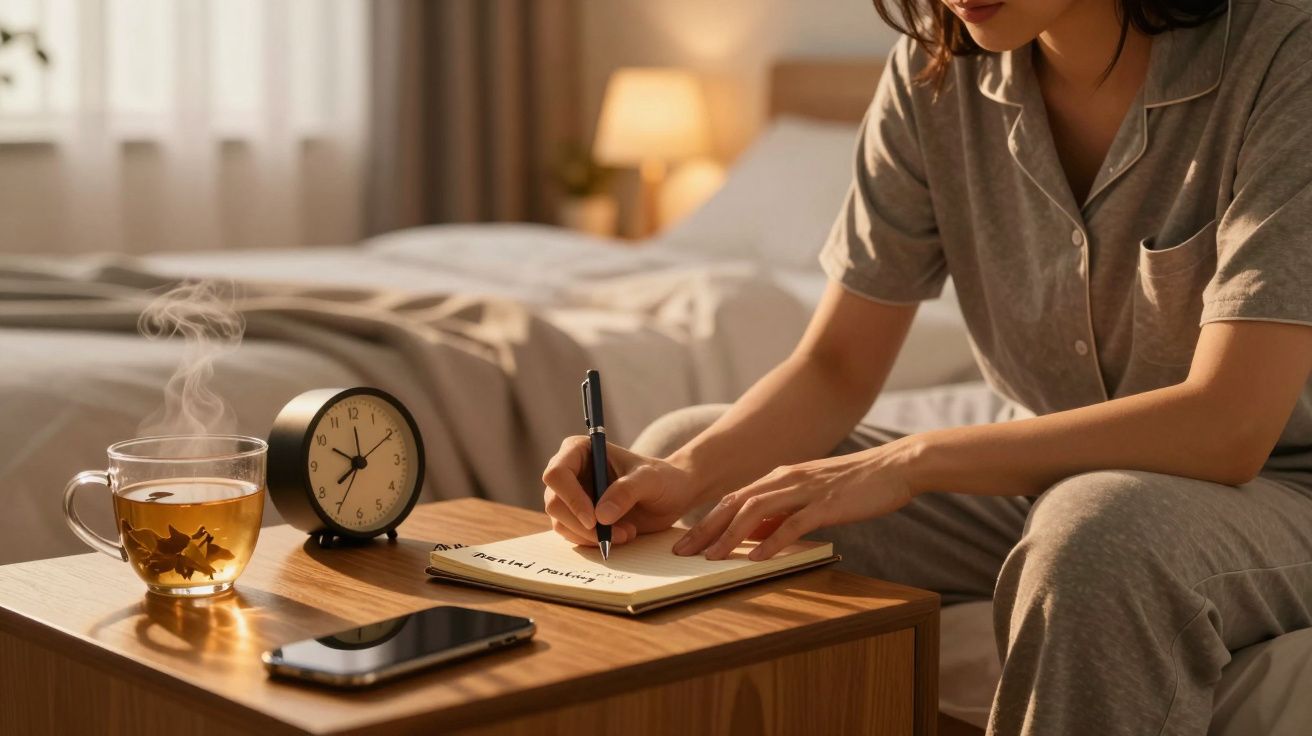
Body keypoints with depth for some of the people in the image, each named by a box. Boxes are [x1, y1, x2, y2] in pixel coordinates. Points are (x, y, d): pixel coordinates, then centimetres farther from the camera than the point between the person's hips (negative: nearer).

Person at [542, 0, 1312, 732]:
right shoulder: (937, 67, -5)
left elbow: (1229, 425, -30)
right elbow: (835, 368, -4)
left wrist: (915, 461, -34)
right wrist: (684, 475, -24)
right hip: (1041, 478, 5)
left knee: (1094, 539, -39)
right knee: (679, 443, -4)